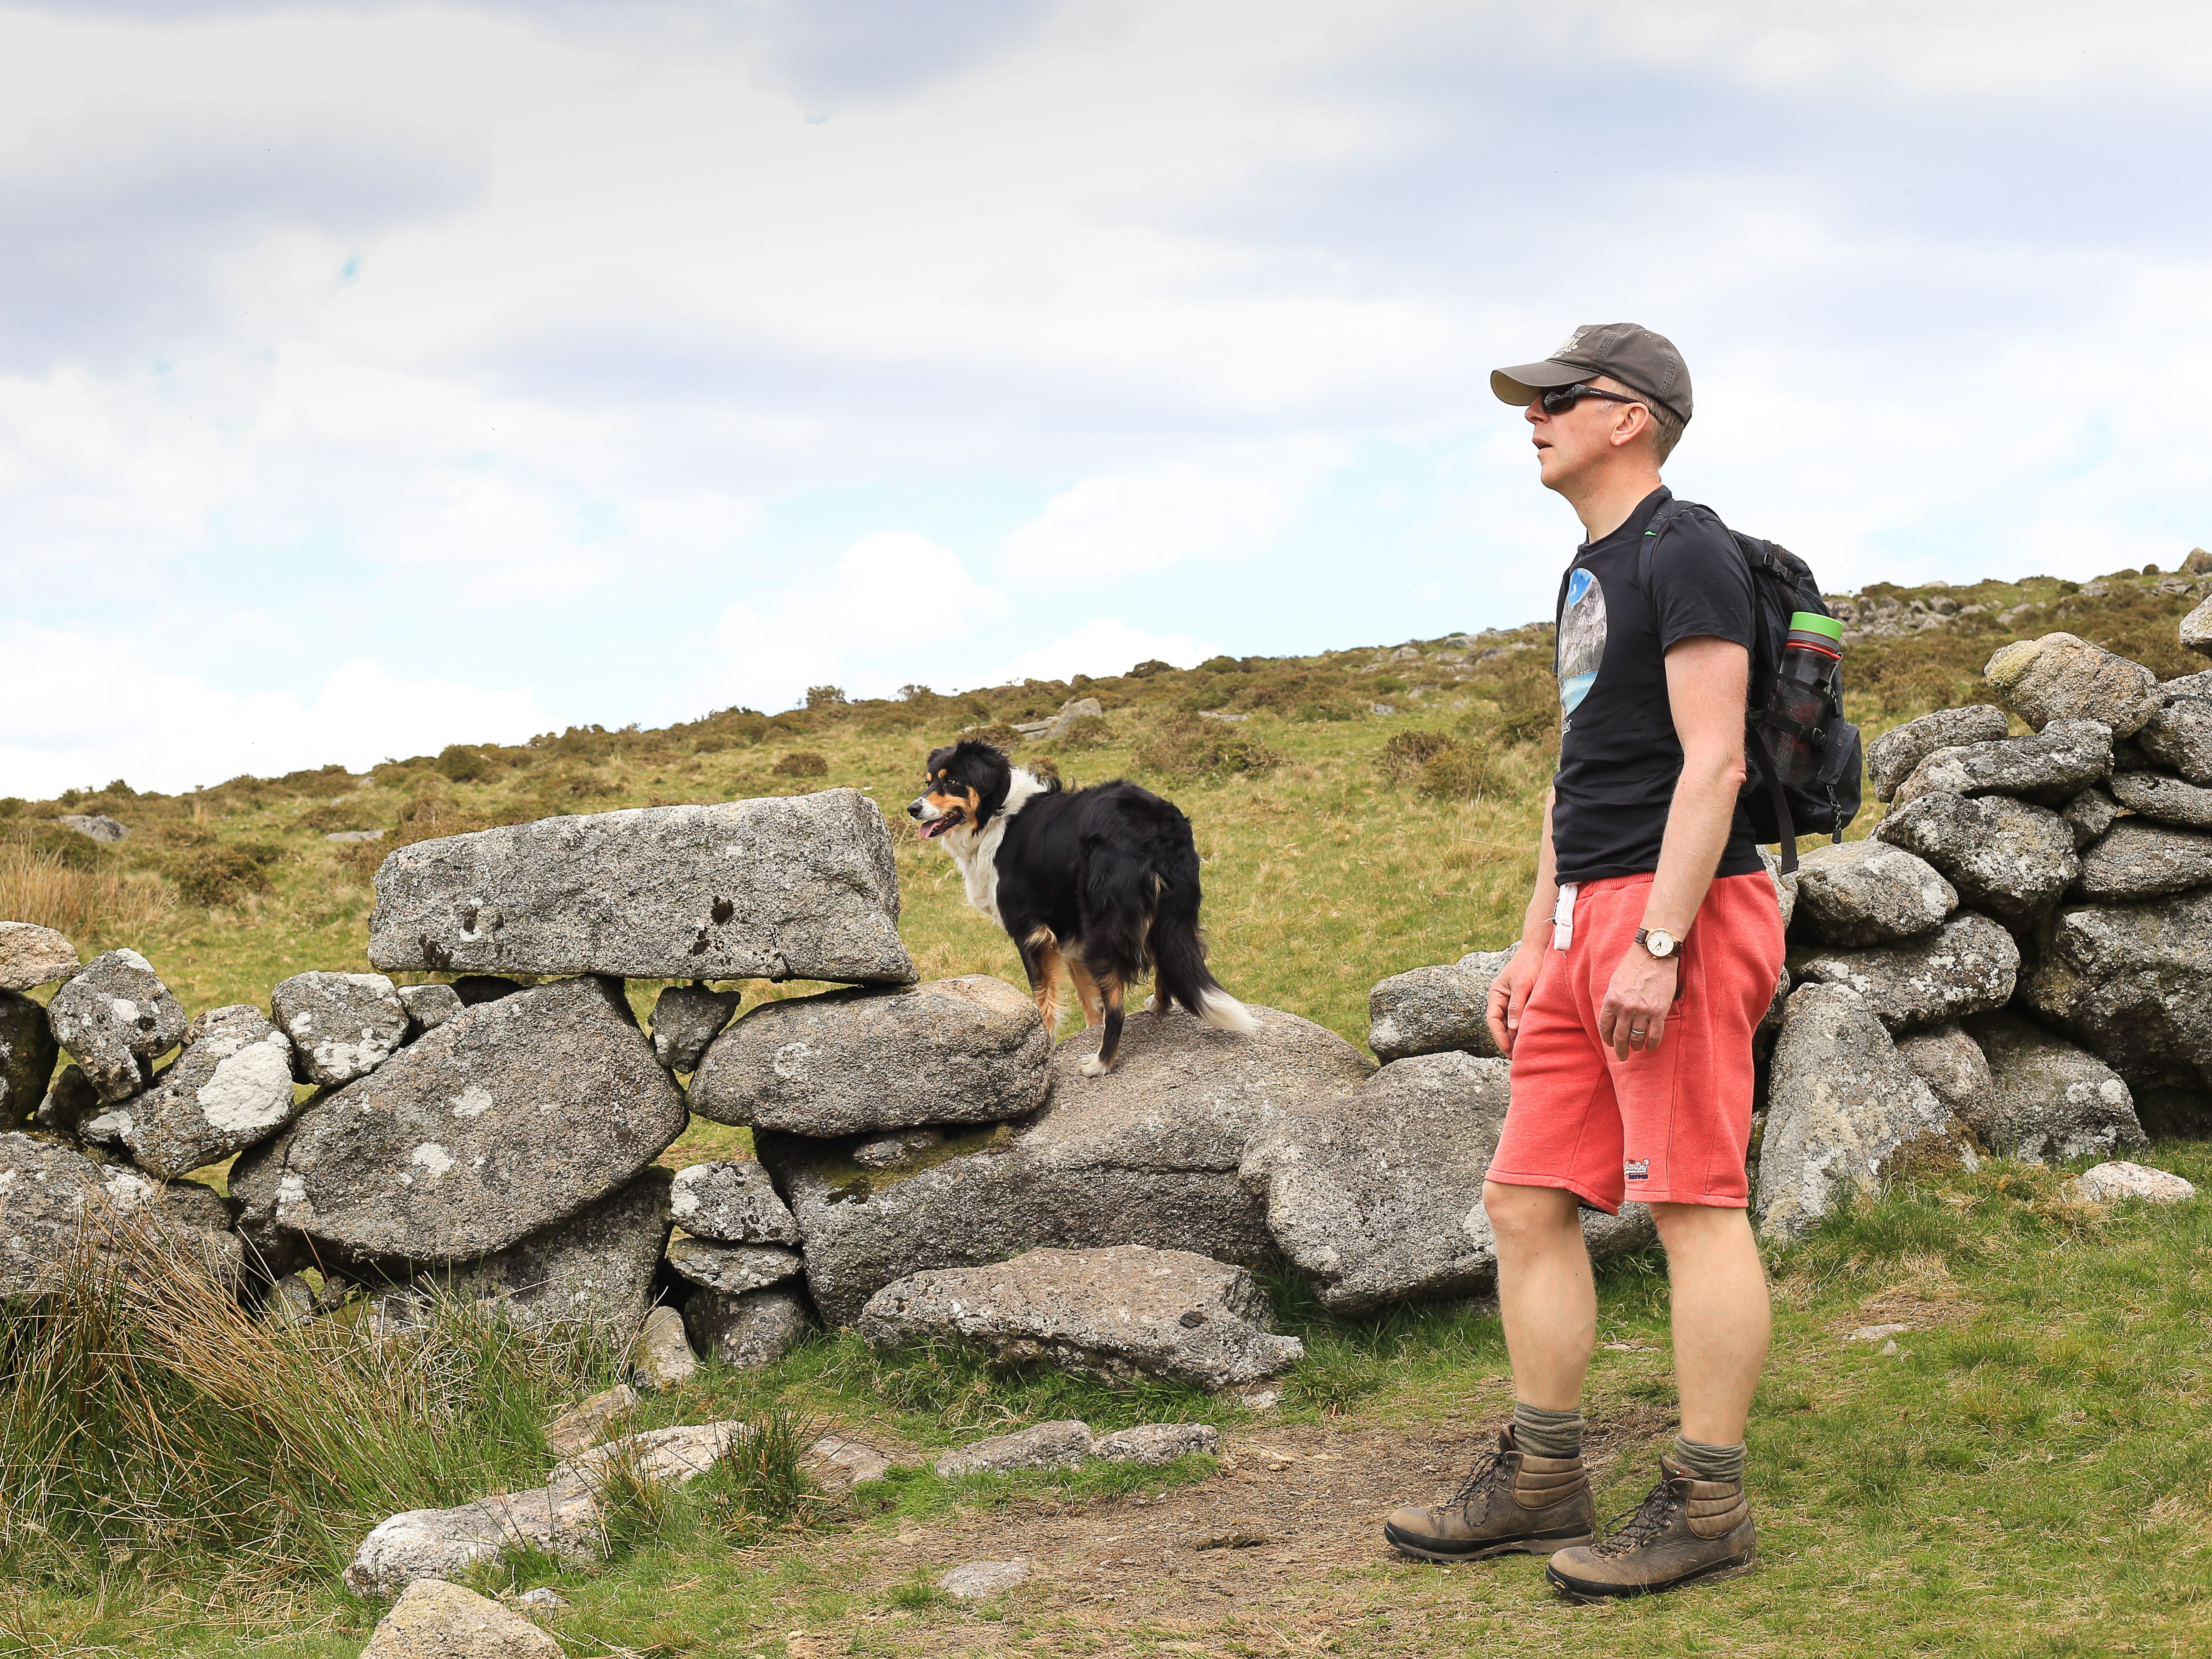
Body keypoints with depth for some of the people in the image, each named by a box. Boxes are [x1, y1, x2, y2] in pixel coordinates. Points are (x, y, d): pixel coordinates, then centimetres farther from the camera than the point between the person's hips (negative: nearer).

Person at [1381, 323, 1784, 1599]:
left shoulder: (1686, 552, -8)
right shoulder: (1589, 574, 22)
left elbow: (1713, 762, -16)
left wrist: (1658, 943, -21)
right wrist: (1535, 951, 22)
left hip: (1682, 912, -10)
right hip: (1591, 922, 10)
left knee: (1696, 1201, -8)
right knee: (1527, 1202, 8)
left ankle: (1707, 1507, -4)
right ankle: (1540, 1483, 15)